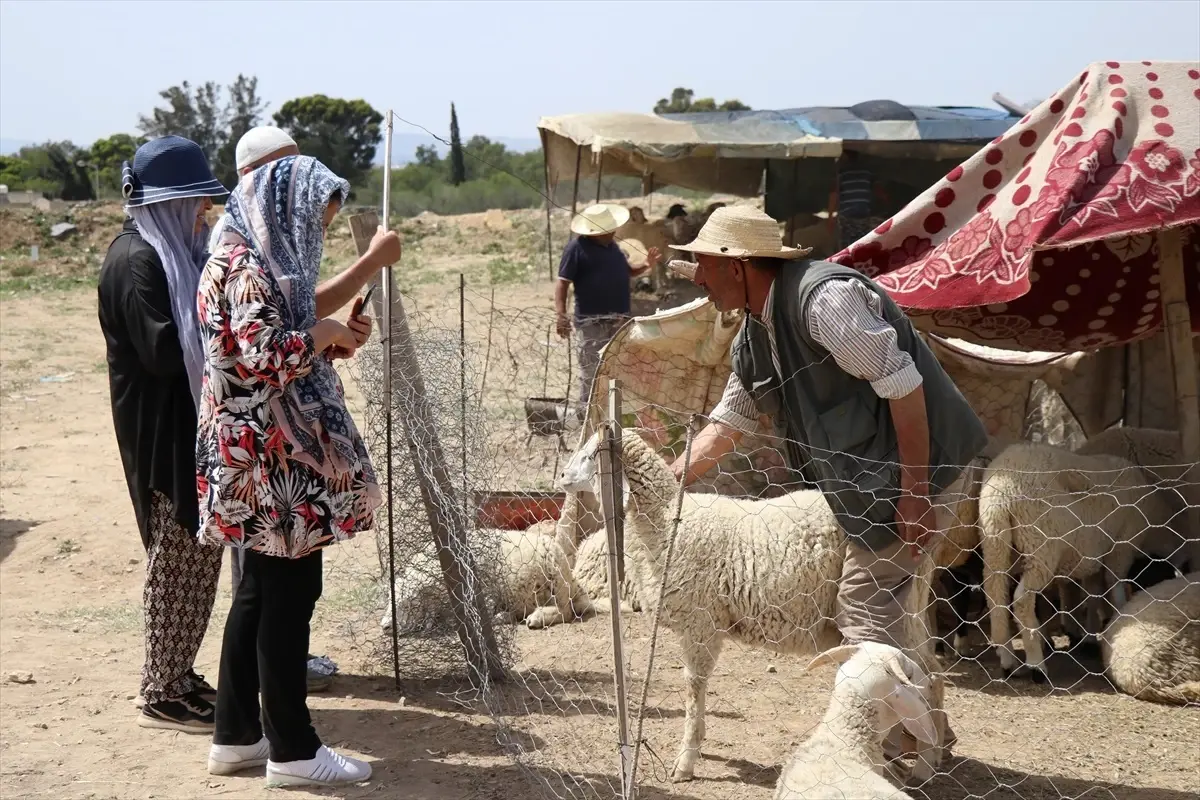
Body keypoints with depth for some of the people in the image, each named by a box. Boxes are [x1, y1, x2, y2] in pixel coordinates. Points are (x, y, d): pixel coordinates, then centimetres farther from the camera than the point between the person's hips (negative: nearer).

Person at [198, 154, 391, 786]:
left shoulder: (249, 261, 15)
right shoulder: (249, 271, -17)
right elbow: (263, 359, -25)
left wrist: (323, 342, 8)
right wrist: (319, 336, -11)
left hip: (257, 456, 10)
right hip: (271, 461, -10)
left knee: (258, 592, 15)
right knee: (290, 592, -3)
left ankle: (236, 735, 22)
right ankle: (292, 751, 5)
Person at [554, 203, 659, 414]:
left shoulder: (612, 245, 15)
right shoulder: (577, 248, -10)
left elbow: (627, 271, 27)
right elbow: (563, 283, -13)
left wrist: (646, 266, 7)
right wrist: (560, 314, -24)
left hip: (619, 319, 8)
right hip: (591, 321, -8)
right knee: (592, 370, -7)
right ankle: (588, 411, -1)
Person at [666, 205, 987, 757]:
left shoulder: (824, 297, -21)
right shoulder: (753, 339, 11)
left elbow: (901, 383, -24)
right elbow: (726, 424, 20)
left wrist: (914, 496, -24)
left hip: (912, 467, -10)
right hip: (865, 481, 10)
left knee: (865, 611, -6)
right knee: (881, 604, 18)